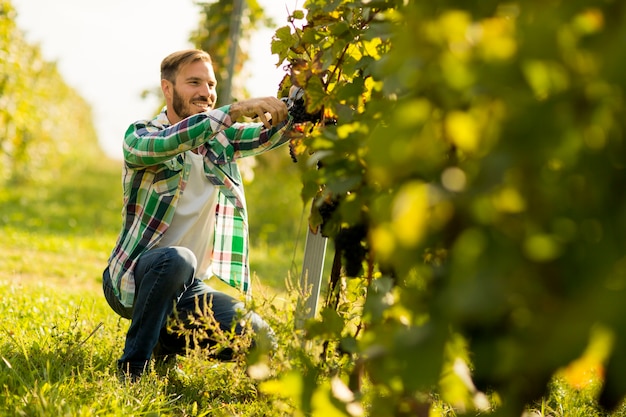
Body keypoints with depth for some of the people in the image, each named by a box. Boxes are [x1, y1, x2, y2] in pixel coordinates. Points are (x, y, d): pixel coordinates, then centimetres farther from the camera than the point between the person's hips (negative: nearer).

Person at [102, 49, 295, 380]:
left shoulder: (221, 139, 9)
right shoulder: (139, 136, -6)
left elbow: (274, 132, -6)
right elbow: (170, 141, -29)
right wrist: (237, 109, -37)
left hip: (189, 285, 5)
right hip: (134, 279, -5)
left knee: (259, 340, -14)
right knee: (176, 260, -38)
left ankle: (168, 342, 13)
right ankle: (132, 367, -21)